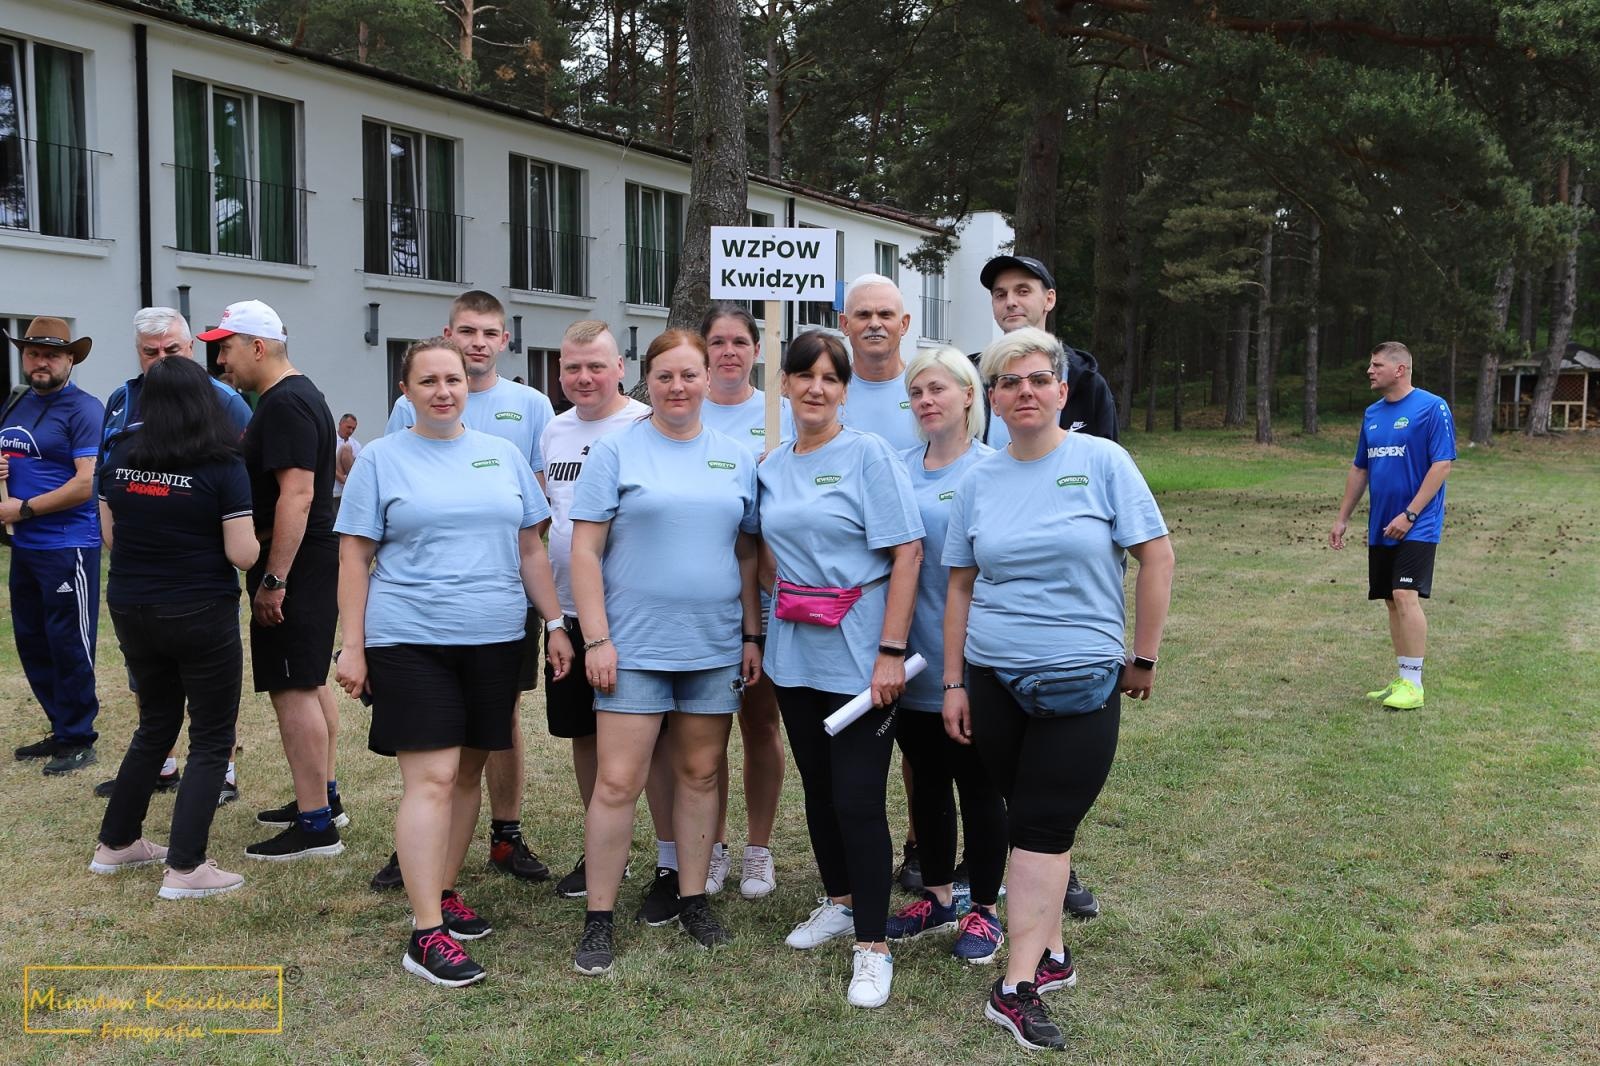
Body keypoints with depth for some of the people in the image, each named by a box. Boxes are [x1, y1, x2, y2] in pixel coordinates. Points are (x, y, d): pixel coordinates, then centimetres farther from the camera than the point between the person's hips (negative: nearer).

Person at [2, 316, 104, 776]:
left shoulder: (83, 409, -11)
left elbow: (88, 483, -19)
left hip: (68, 547, -8)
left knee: (69, 647, 0)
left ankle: (78, 741, 12)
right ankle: (61, 730, 28)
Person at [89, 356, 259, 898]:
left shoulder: (119, 456, -1)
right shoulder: (222, 467, -16)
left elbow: (109, 535, 9)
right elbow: (243, 554, -16)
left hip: (131, 610, 6)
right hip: (201, 616, -6)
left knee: (155, 725, 23)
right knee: (212, 739, 6)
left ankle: (116, 843, 33)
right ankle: (185, 869, 2)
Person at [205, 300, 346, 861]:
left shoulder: (284, 405, -17)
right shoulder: (301, 394, 16)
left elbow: (297, 493, -25)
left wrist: (274, 579, -26)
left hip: (294, 566, -11)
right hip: (314, 562, 11)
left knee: (293, 690, -8)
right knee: (310, 683, 17)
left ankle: (315, 825, -4)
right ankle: (324, 797, 28)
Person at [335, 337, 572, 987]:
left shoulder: (503, 455, 11)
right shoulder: (381, 459, 2)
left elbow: (530, 549, 13)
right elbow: (354, 558, 0)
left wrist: (555, 623, 7)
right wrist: (352, 645, -5)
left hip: (493, 641, 4)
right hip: (411, 641, -4)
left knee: (468, 772, 10)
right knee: (432, 780, -9)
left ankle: (443, 892, 27)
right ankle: (426, 934, -6)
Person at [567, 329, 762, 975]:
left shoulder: (736, 459, 9)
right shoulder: (617, 450, -2)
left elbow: (747, 555, 13)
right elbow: (585, 550, -5)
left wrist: (752, 635, 8)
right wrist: (596, 638, -11)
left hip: (715, 648, 4)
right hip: (634, 647, -3)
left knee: (700, 775, 11)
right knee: (618, 782, -5)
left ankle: (693, 901, 24)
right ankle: (598, 920, 6)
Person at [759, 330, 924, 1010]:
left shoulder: (869, 454, -9)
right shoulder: (771, 466, 9)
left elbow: (906, 553, -13)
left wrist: (891, 652, -18)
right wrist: (758, 635, 12)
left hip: (858, 655, -6)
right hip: (795, 652, 6)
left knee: (858, 797, -6)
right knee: (816, 787, 16)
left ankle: (872, 945, 6)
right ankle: (839, 903, 35)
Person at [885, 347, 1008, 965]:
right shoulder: (899, 468, 8)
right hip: (912, 657, 5)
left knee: (977, 785, 6)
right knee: (926, 781, 15)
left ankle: (984, 910, 19)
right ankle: (937, 897, 30)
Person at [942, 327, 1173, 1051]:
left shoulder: (1102, 461, -5)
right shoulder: (978, 481, 6)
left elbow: (1156, 557, -4)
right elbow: (960, 586, 9)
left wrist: (1144, 659, -2)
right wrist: (954, 683, 6)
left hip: (1080, 681, -3)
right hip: (993, 680, 3)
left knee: (1042, 828, -4)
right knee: (1028, 821, 10)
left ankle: (1017, 987, -1)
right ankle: (1048, 954, 23)